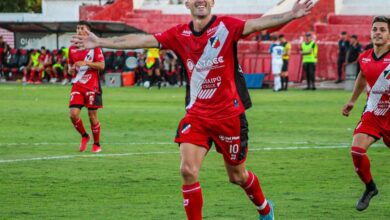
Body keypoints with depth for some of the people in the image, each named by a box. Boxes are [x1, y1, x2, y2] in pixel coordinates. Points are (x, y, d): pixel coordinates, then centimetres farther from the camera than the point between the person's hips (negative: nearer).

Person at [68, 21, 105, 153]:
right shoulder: (72, 49, 11)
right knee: (73, 114, -11)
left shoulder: (94, 47, -3)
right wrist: (71, 69, 0)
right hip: (77, 86, 4)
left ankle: (97, 144, 15)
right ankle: (84, 136, 13)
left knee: (92, 115, 0)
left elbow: (101, 65, -10)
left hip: (92, 86, -4)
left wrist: (86, 63, -20)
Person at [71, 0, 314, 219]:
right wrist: (100, 42, -1)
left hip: (229, 115, -3)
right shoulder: (180, 35, 1)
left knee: (237, 176, 11)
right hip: (196, 115, 3)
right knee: (188, 170, -14)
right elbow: (141, 40, 1)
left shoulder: (226, 26, -9)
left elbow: (259, 23, -24)